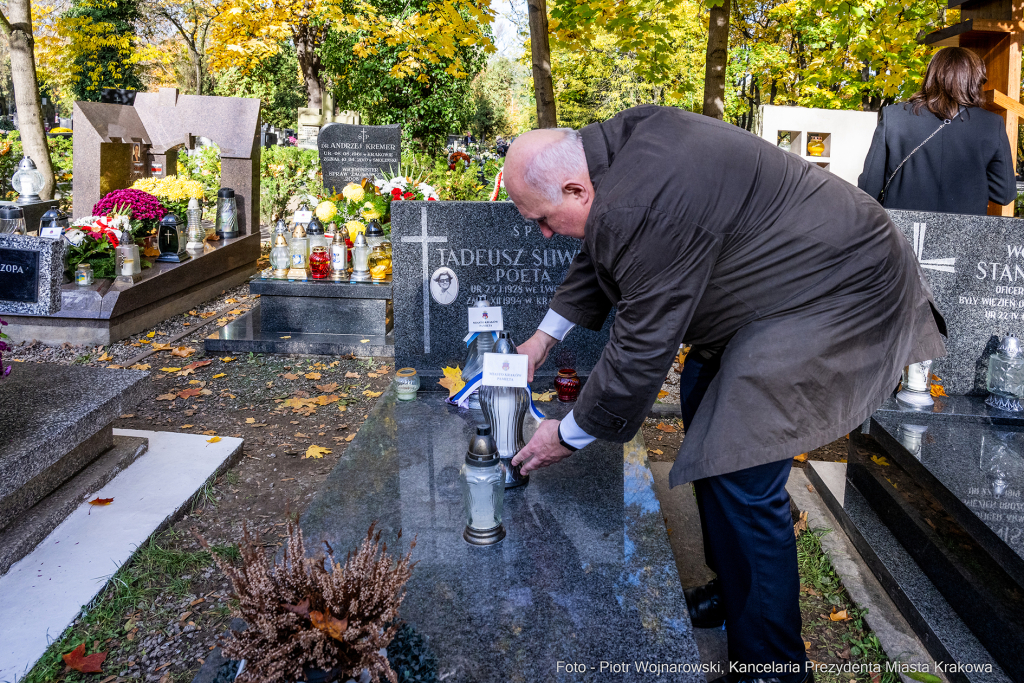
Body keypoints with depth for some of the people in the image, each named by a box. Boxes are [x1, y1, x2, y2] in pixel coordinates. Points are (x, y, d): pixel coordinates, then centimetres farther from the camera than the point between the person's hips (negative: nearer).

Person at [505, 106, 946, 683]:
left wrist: (570, 436, -11)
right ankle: (734, 591, 32)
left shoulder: (644, 208, -31)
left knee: (740, 478, -11)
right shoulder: (620, 142, 0)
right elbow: (602, 252, 15)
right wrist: (548, 334, 15)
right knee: (703, 405, 17)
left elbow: (643, 347, -24)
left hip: (835, 298, -11)